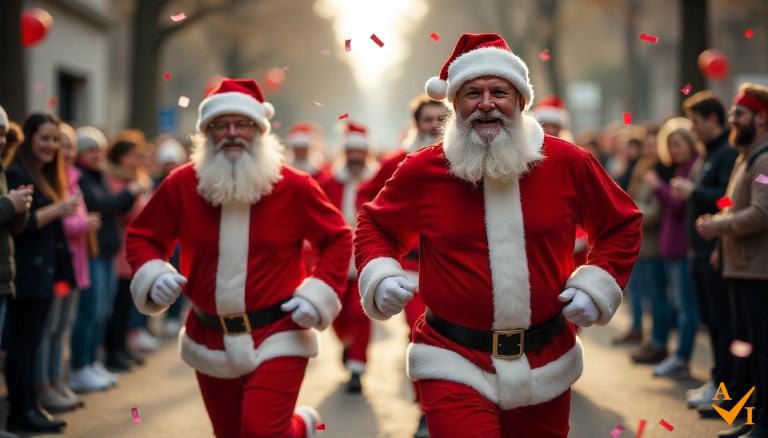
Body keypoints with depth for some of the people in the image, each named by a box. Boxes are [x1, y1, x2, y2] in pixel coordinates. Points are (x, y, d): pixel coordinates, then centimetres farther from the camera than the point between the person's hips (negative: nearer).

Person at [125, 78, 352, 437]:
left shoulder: (293, 187, -9)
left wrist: (318, 294, -9)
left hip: (278, 337, -3)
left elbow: (337, 238, 2)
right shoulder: (182, 185, -5)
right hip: (210, 340, 4)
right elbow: (142, 237, 7)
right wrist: (153, 275, -12)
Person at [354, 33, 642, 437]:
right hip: (455, 364, -2)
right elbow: (375, 226, 12)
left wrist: (596, 288, -2)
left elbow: (621, 226, 11)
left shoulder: (568, 163, -3)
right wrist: (380, 278, -6)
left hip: (545, 363, 3)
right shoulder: (422, 170, -5)